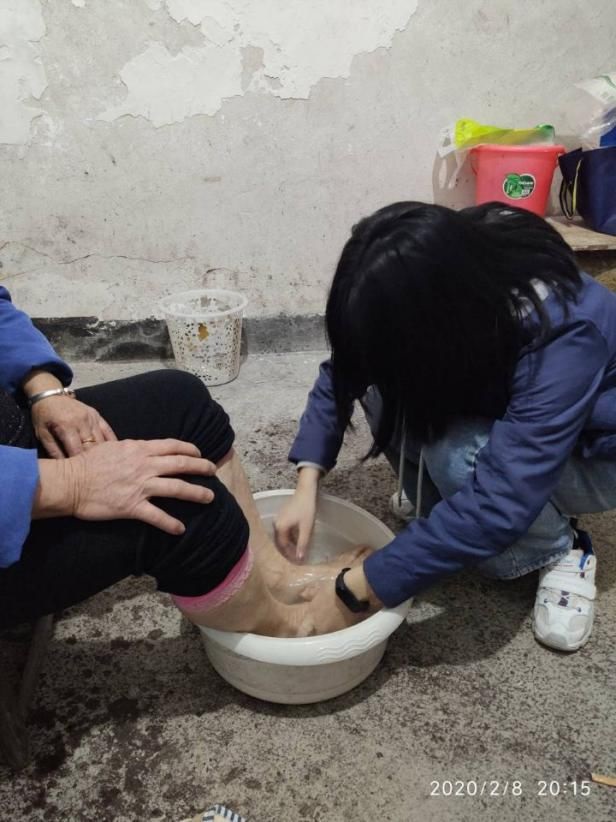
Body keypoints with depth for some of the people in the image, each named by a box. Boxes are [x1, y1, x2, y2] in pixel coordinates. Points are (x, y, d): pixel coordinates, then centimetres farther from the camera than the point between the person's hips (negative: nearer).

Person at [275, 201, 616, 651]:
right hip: (498, 414, 5)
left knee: (457, 457, -34)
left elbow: (498, 503, -42)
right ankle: (448, 519, -1)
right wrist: (307, 486, -22)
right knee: (384, 389, -21)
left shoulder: (562, 335, -38)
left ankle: (562, 552, -7)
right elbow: (344, 372, -10)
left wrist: (357, 590, -37)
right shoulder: (428, 290, -22)